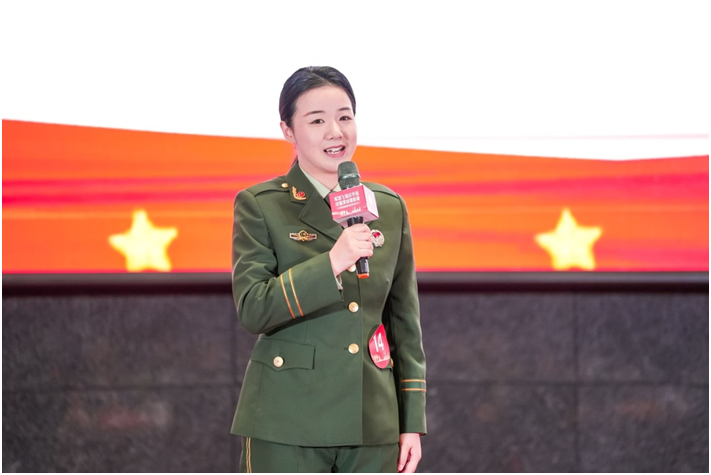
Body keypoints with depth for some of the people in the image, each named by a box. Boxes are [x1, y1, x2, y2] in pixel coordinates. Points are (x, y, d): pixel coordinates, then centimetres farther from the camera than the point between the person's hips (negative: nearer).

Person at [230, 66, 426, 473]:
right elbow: (253, 309, -11)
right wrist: (330, 263, -22)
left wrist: (412, 423, 9)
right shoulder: (260, 206, 0)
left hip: (372, 424, 4)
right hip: (288, 424, -4)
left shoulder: (389, 207, 11)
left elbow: (405, 326, 14)